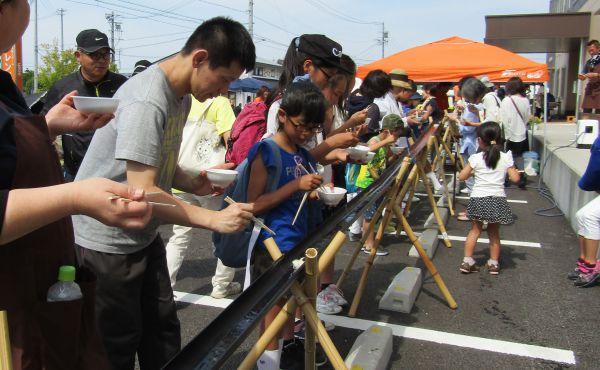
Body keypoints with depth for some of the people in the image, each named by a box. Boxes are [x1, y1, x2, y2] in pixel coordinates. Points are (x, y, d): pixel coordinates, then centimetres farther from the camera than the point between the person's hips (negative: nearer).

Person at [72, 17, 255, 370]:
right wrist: (214, 219, -27)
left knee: (162, 327, 15)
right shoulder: (146, 102, -26)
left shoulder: (182, 96, 5)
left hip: (144, 235, 9)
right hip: (107, 240, -8)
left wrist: (195, 183, -4)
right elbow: (142, 192, -29)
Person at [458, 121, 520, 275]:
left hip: (479, 198, -1)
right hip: (498, 199, 1)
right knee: (494, 232, 15)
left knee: (475, 230, 13)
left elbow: (462, 176, -2)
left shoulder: (476, 158, -5)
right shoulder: (506, 157, -1)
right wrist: (514, 169, 17)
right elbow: (515, 178, -2)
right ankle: (494, 263, 21)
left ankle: (467, 261, 11)